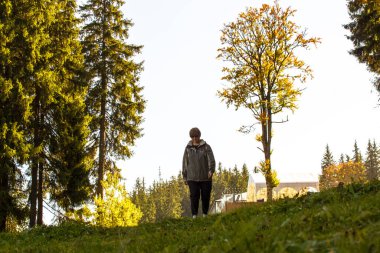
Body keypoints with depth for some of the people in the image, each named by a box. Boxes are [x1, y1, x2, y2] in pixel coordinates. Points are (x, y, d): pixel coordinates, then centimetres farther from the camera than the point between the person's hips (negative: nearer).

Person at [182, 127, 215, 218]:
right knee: (194, 196, -9)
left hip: (205, 177, -1)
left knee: (205, 196, 3)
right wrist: (184, 177, 6)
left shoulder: (206, 147, 0)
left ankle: (205, 214, 19)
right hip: (192, 178, 1)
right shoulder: (188, 148, 7)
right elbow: (185, 162, 9)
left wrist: (211, 170, -28)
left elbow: (211, 160, -11)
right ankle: (194, 215, -3)